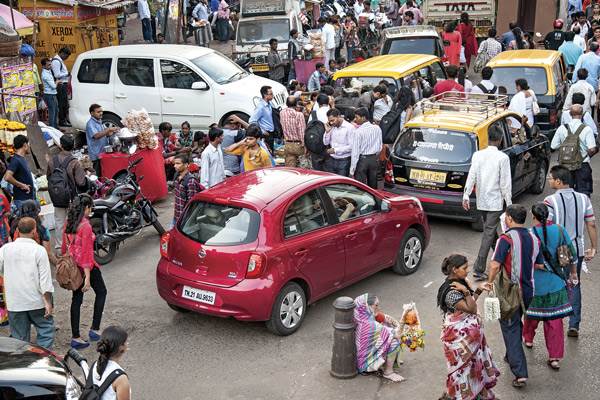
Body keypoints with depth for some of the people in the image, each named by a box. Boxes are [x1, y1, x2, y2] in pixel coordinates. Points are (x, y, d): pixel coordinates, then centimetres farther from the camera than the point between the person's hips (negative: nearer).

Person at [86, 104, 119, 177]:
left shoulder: (100, 122, 14)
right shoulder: (90, 124, -12)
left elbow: (106, 134, 17)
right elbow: (96, 135, -27)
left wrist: (113, 132, -3)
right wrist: (109, 129, -31)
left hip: (104, 153, 8)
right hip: (96, 155, -8)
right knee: (98, 176, -7)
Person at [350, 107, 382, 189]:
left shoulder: (358, 131, -16)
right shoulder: (377, 128, 1)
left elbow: (355, 152, -16)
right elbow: (380, 146, 9)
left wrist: (352, 170, -12)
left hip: (362, 160, -6)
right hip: (374, 160, 6)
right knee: (373, 186, 13)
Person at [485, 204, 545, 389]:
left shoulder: (506, 239, -19)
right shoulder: (534, 239, 1)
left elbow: (495, 265, -26)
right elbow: (540, 265, 8)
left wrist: (490, 281, -10)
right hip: (528, 291, 6)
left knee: (510, 329, 1)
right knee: (517, 323, 26)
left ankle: (520, 373, -5)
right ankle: (512, 356, 42)